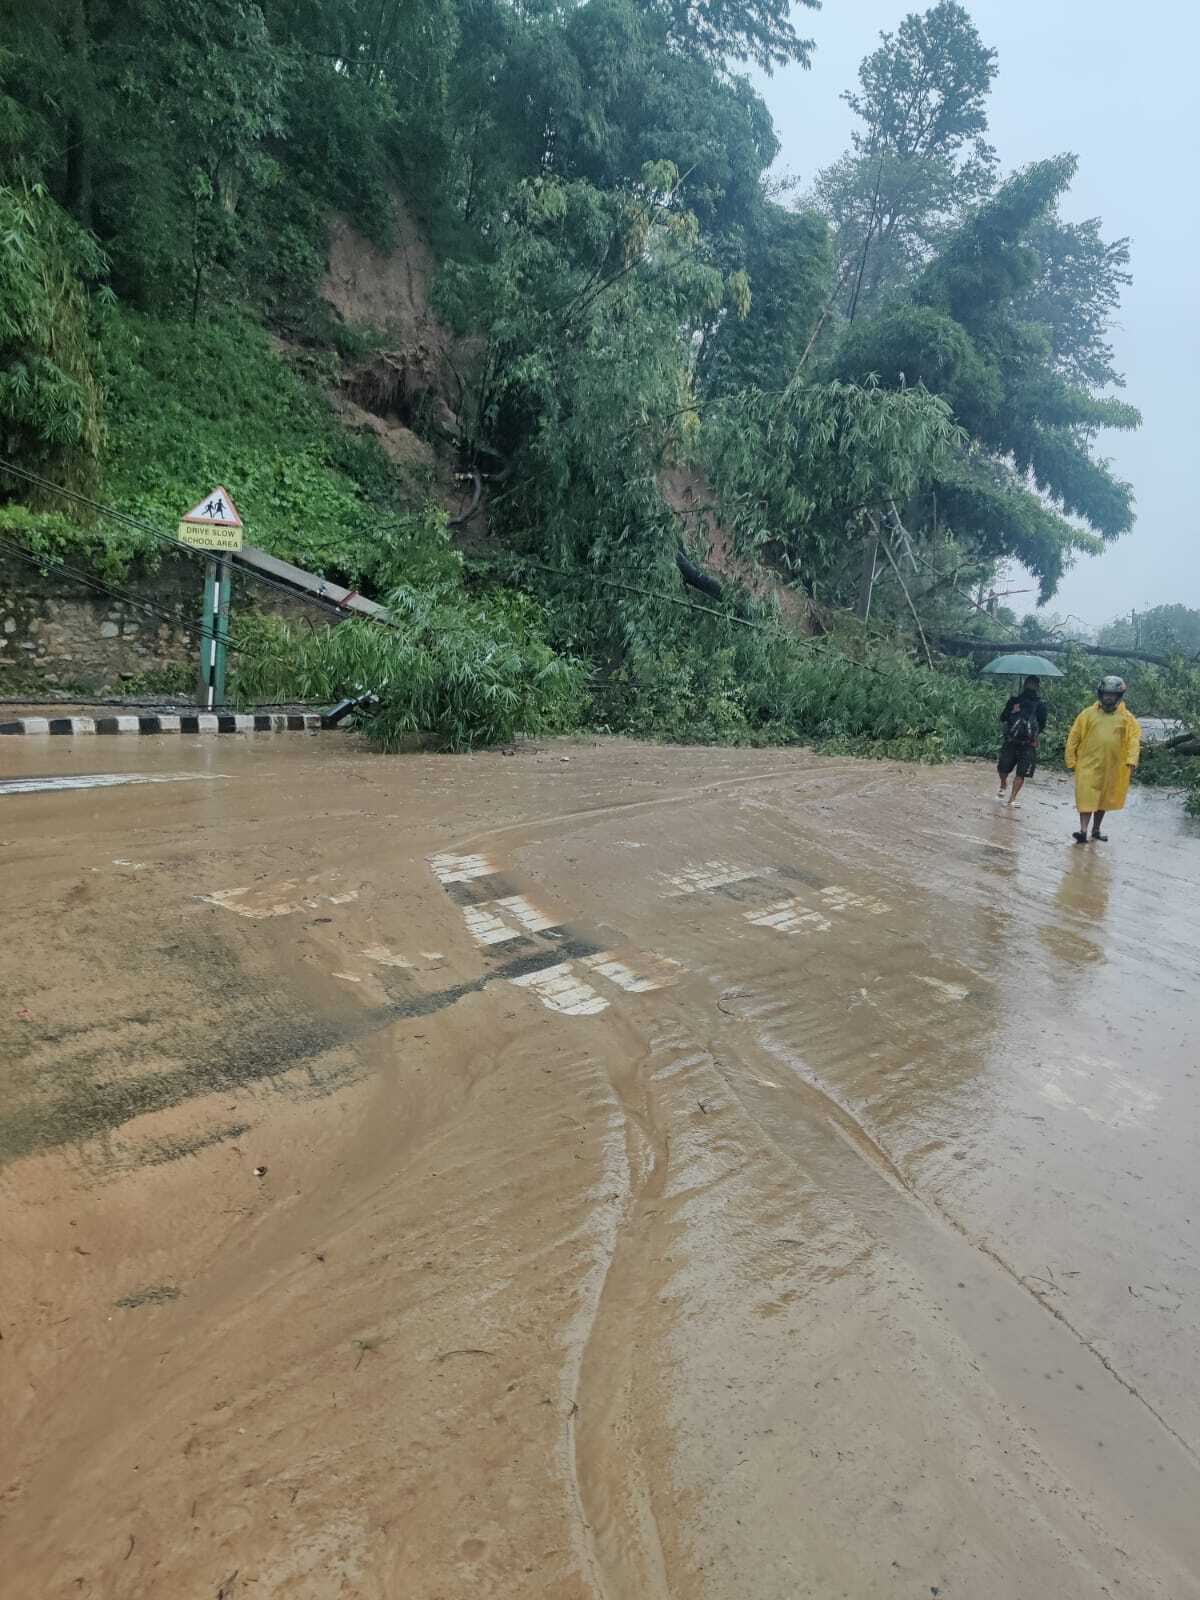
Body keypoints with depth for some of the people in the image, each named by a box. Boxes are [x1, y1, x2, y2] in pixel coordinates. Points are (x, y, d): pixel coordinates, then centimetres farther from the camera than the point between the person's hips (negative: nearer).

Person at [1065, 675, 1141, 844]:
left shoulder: (1127, 718, 3)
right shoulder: (1088, 714, 0)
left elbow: (1134, 738, -1)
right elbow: (1074, 737, 2)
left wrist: (1131, 760, -15)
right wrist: (1071, 760, 0)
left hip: (1112, 768, 2)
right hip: (1089, 765, -2)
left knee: (1104, 799, 14)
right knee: (1086, 798, -9)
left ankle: (1096, 830, 28)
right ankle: (1083, 831, -11)